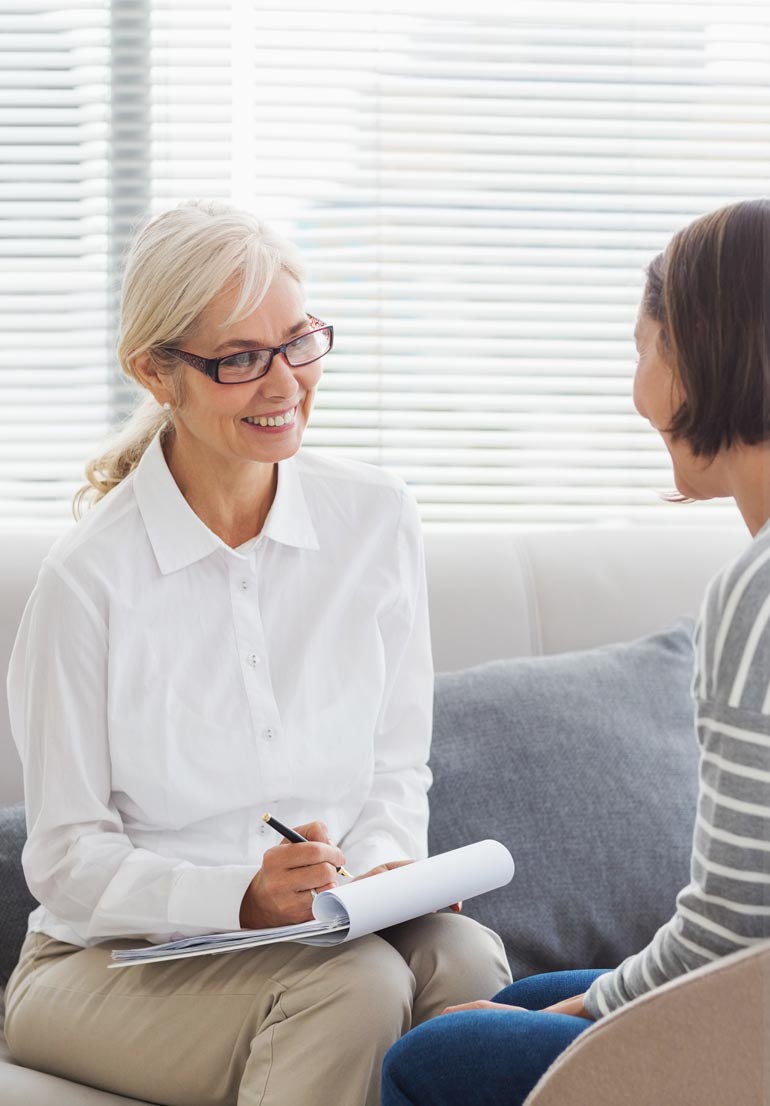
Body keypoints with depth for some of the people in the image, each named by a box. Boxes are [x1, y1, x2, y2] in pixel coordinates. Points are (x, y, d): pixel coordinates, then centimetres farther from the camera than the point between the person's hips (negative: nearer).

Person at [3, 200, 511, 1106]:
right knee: (355, 986, -32)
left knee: (462, 956, -29)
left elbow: (398, 769, 9)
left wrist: (374, 869, -13)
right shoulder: (89, 577, -11)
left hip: (325, 925, 4)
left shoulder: (377, 518, 2)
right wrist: (240, 898, -24)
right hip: (118, 961, -3)